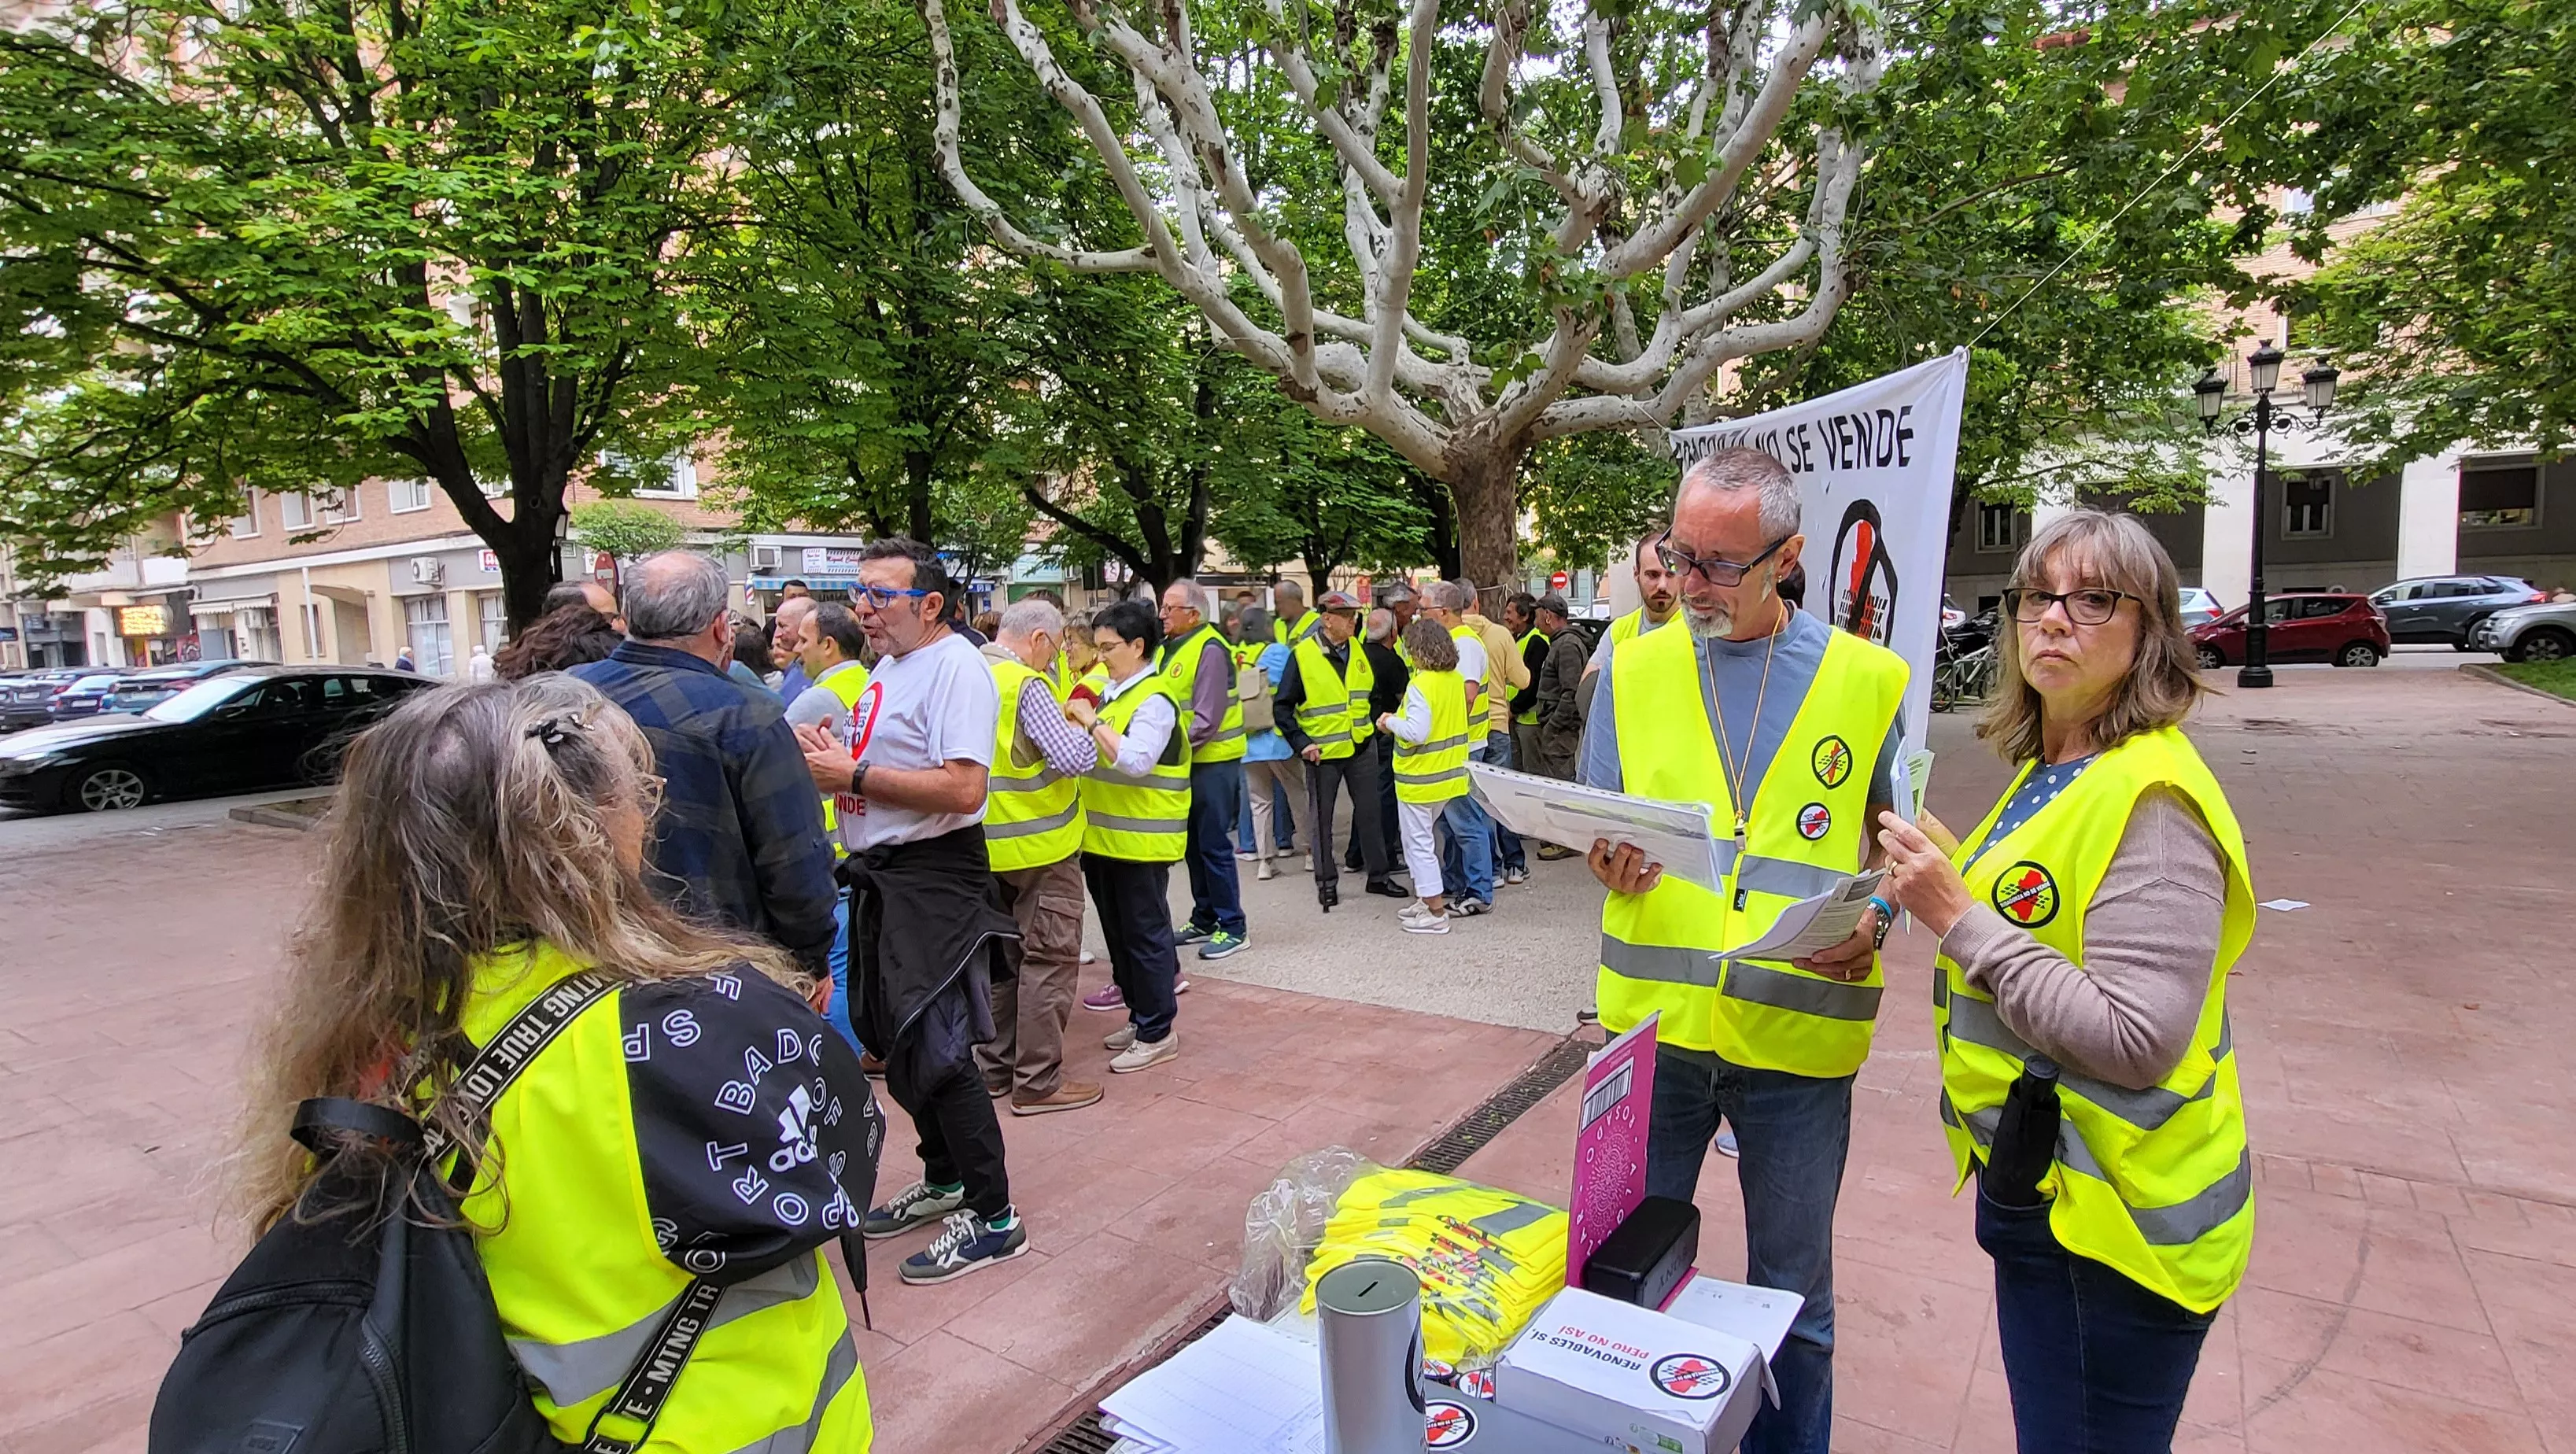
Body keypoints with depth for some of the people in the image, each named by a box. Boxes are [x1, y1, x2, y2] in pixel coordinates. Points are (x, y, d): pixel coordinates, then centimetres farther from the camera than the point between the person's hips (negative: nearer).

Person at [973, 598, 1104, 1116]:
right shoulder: (1026, 685, -19)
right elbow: (1073, 759, -24)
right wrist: (1081, 727, -4)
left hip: (987, 844, 8)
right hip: (1038, 844, -8)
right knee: (1049, 958, 1)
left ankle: (992, 1068, 27)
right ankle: (1037, 1081, 6)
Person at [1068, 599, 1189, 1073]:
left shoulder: (1155, 699, -14)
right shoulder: (1109, 690, 12)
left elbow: (1135, 761, -27)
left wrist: (1091, 720, -22)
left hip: (1141, 839, -9)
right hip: (1102, 836, 9)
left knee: (1144, 934, 1)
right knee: (1118, 932, 17)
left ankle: (1157, 1031, 12)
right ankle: (1140, 1014, 30)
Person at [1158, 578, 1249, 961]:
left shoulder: (1209, 650, -17)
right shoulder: (1174, 647, 10)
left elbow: (1206, 719, -22)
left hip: (1213, 760, -9)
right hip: (1188, 759, 9)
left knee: (1214, 844, -3)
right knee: (1194, 843, 15)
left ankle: (1231, 927, 7)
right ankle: (1204, 919, 27)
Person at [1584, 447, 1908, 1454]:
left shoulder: (1870, 680, 0)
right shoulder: (1632, 669, 3)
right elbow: (1600, 830, 6)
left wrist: (1874, 922, -15)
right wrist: (1612, 861, -16)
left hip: (1799, 1031, -1)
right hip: (1651, 1021, 2)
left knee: (1791, 1290, 16)